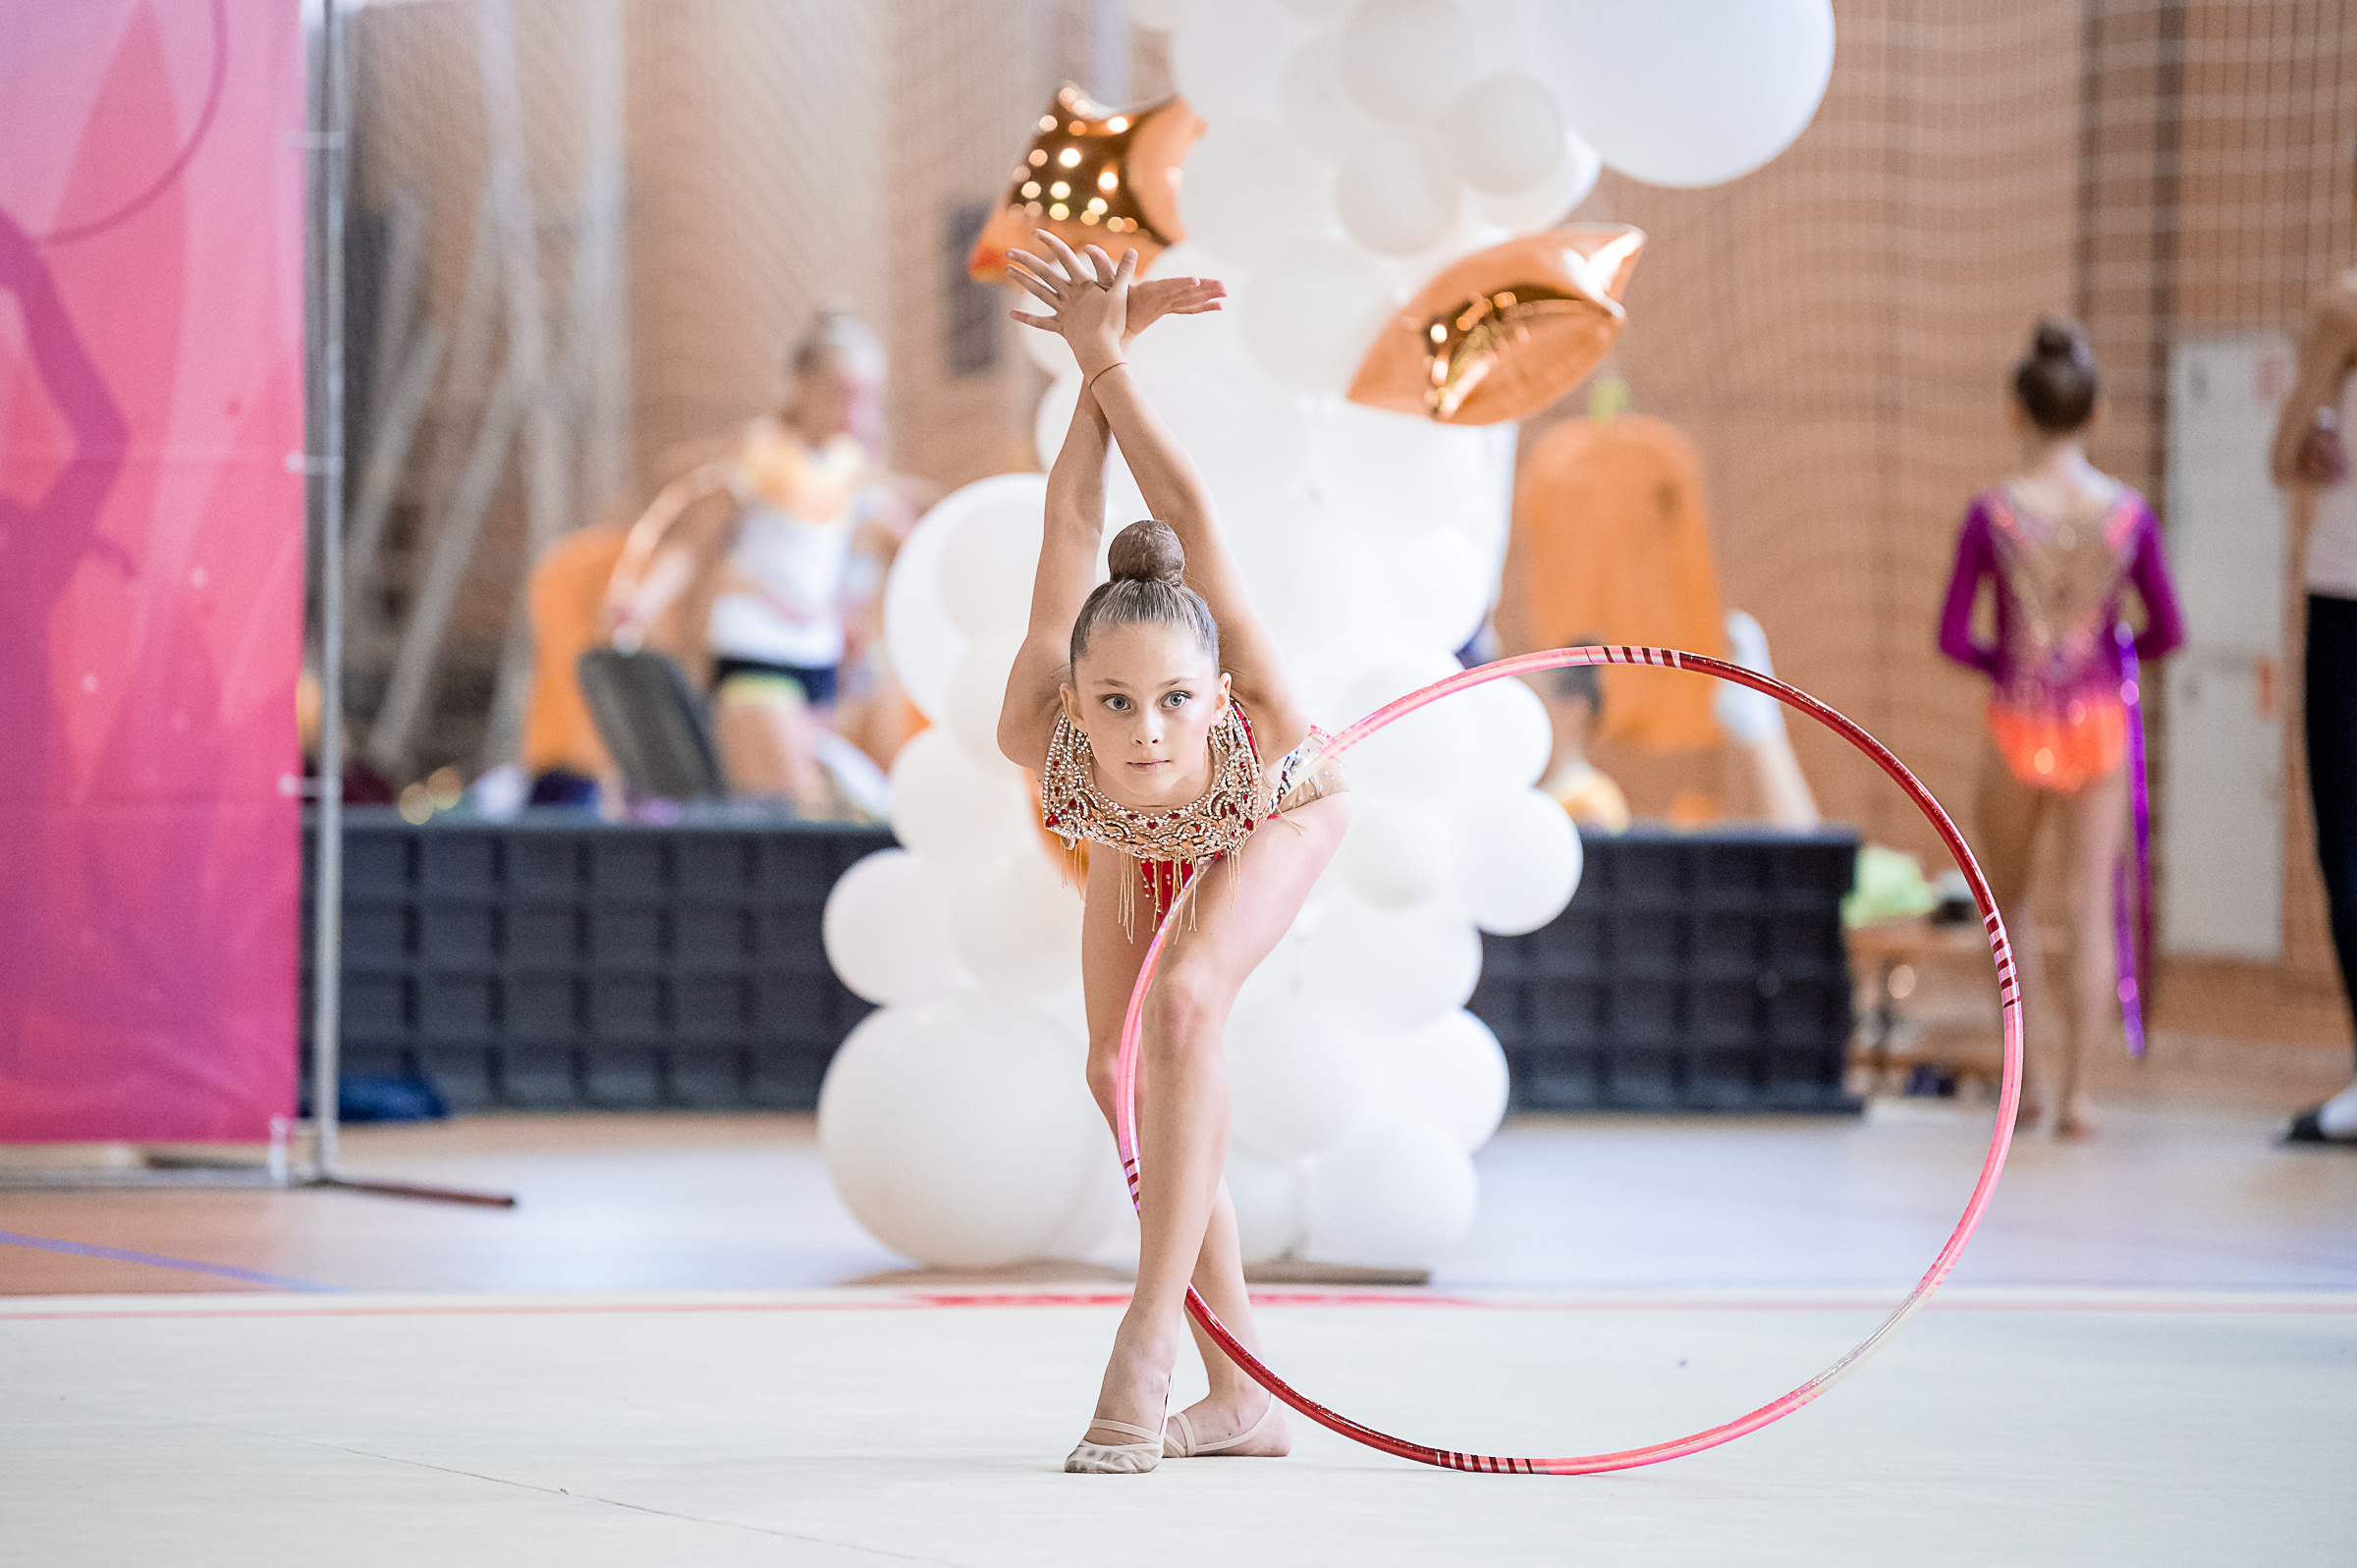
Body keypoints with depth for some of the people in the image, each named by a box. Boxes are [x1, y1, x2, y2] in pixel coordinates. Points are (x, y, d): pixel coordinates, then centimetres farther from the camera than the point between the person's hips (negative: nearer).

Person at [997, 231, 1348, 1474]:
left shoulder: (1255, 721, -50)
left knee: (1181, 1006, -28)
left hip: (1279, 817, -3)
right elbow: (1070, 526, -42)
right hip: (1142, 845, 3)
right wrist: (1104, 355, -47)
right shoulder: (1041, 737, -46)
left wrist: (1106, 359, -43)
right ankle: (1241, 1395, 9)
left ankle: (1150, 1337, -26)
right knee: (1123, 1076, -3)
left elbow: (1188, 513, -50)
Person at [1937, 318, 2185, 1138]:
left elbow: (1952, 639, -8)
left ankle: (2028, 1069, 23)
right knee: (2090, 906, 5)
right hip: (2097, 723, 1)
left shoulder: (1993, 515, -10)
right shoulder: (2128, 515, -7)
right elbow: (2168, 633, -1)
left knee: (2009, 898, 20)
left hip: (2018, 723, -1)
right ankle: (2074, 1089, 0)